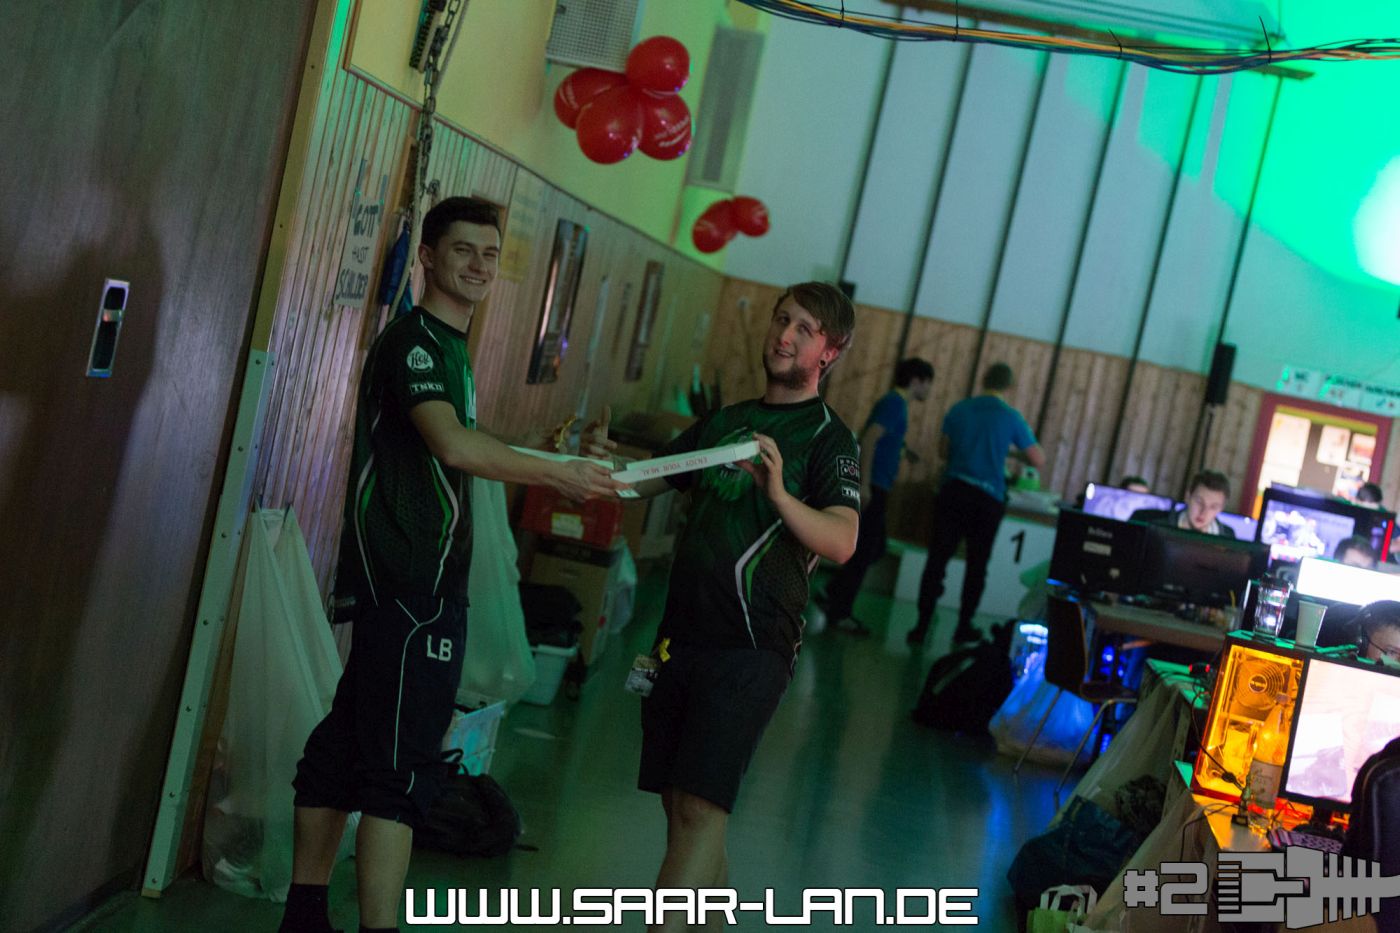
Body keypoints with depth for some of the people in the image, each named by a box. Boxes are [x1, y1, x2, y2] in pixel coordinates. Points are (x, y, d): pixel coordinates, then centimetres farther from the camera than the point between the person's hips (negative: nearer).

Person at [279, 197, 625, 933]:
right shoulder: (413, 339, -11)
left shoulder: (448, 346, 19)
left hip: (421, 585, 9)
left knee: (344, 749, 12)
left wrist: (567, 457, 18)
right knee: (400, 770, -11)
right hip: (409, 586, -9)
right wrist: (557, 474, -21)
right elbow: (453, 444, -26)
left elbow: (461, 453, 28)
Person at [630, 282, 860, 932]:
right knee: (679, 805, 9)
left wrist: (780, 494, -33)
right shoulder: (723, 422, 18)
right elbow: (642, 482, 23)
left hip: (751, 648, -6)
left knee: (699, 809, -15)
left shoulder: (829, 439, -3)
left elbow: (842, 542, -17)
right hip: (682, 634, 6)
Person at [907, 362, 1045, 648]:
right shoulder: (1011, 417, -3)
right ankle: (964, 627, 20)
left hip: (952, 492, 2)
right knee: (976, 565, 13)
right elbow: (1039, 460, 2)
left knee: (937, 559, 1)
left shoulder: (959, 409, 4)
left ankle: (922, 626, -5)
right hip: (987, 500, -2)